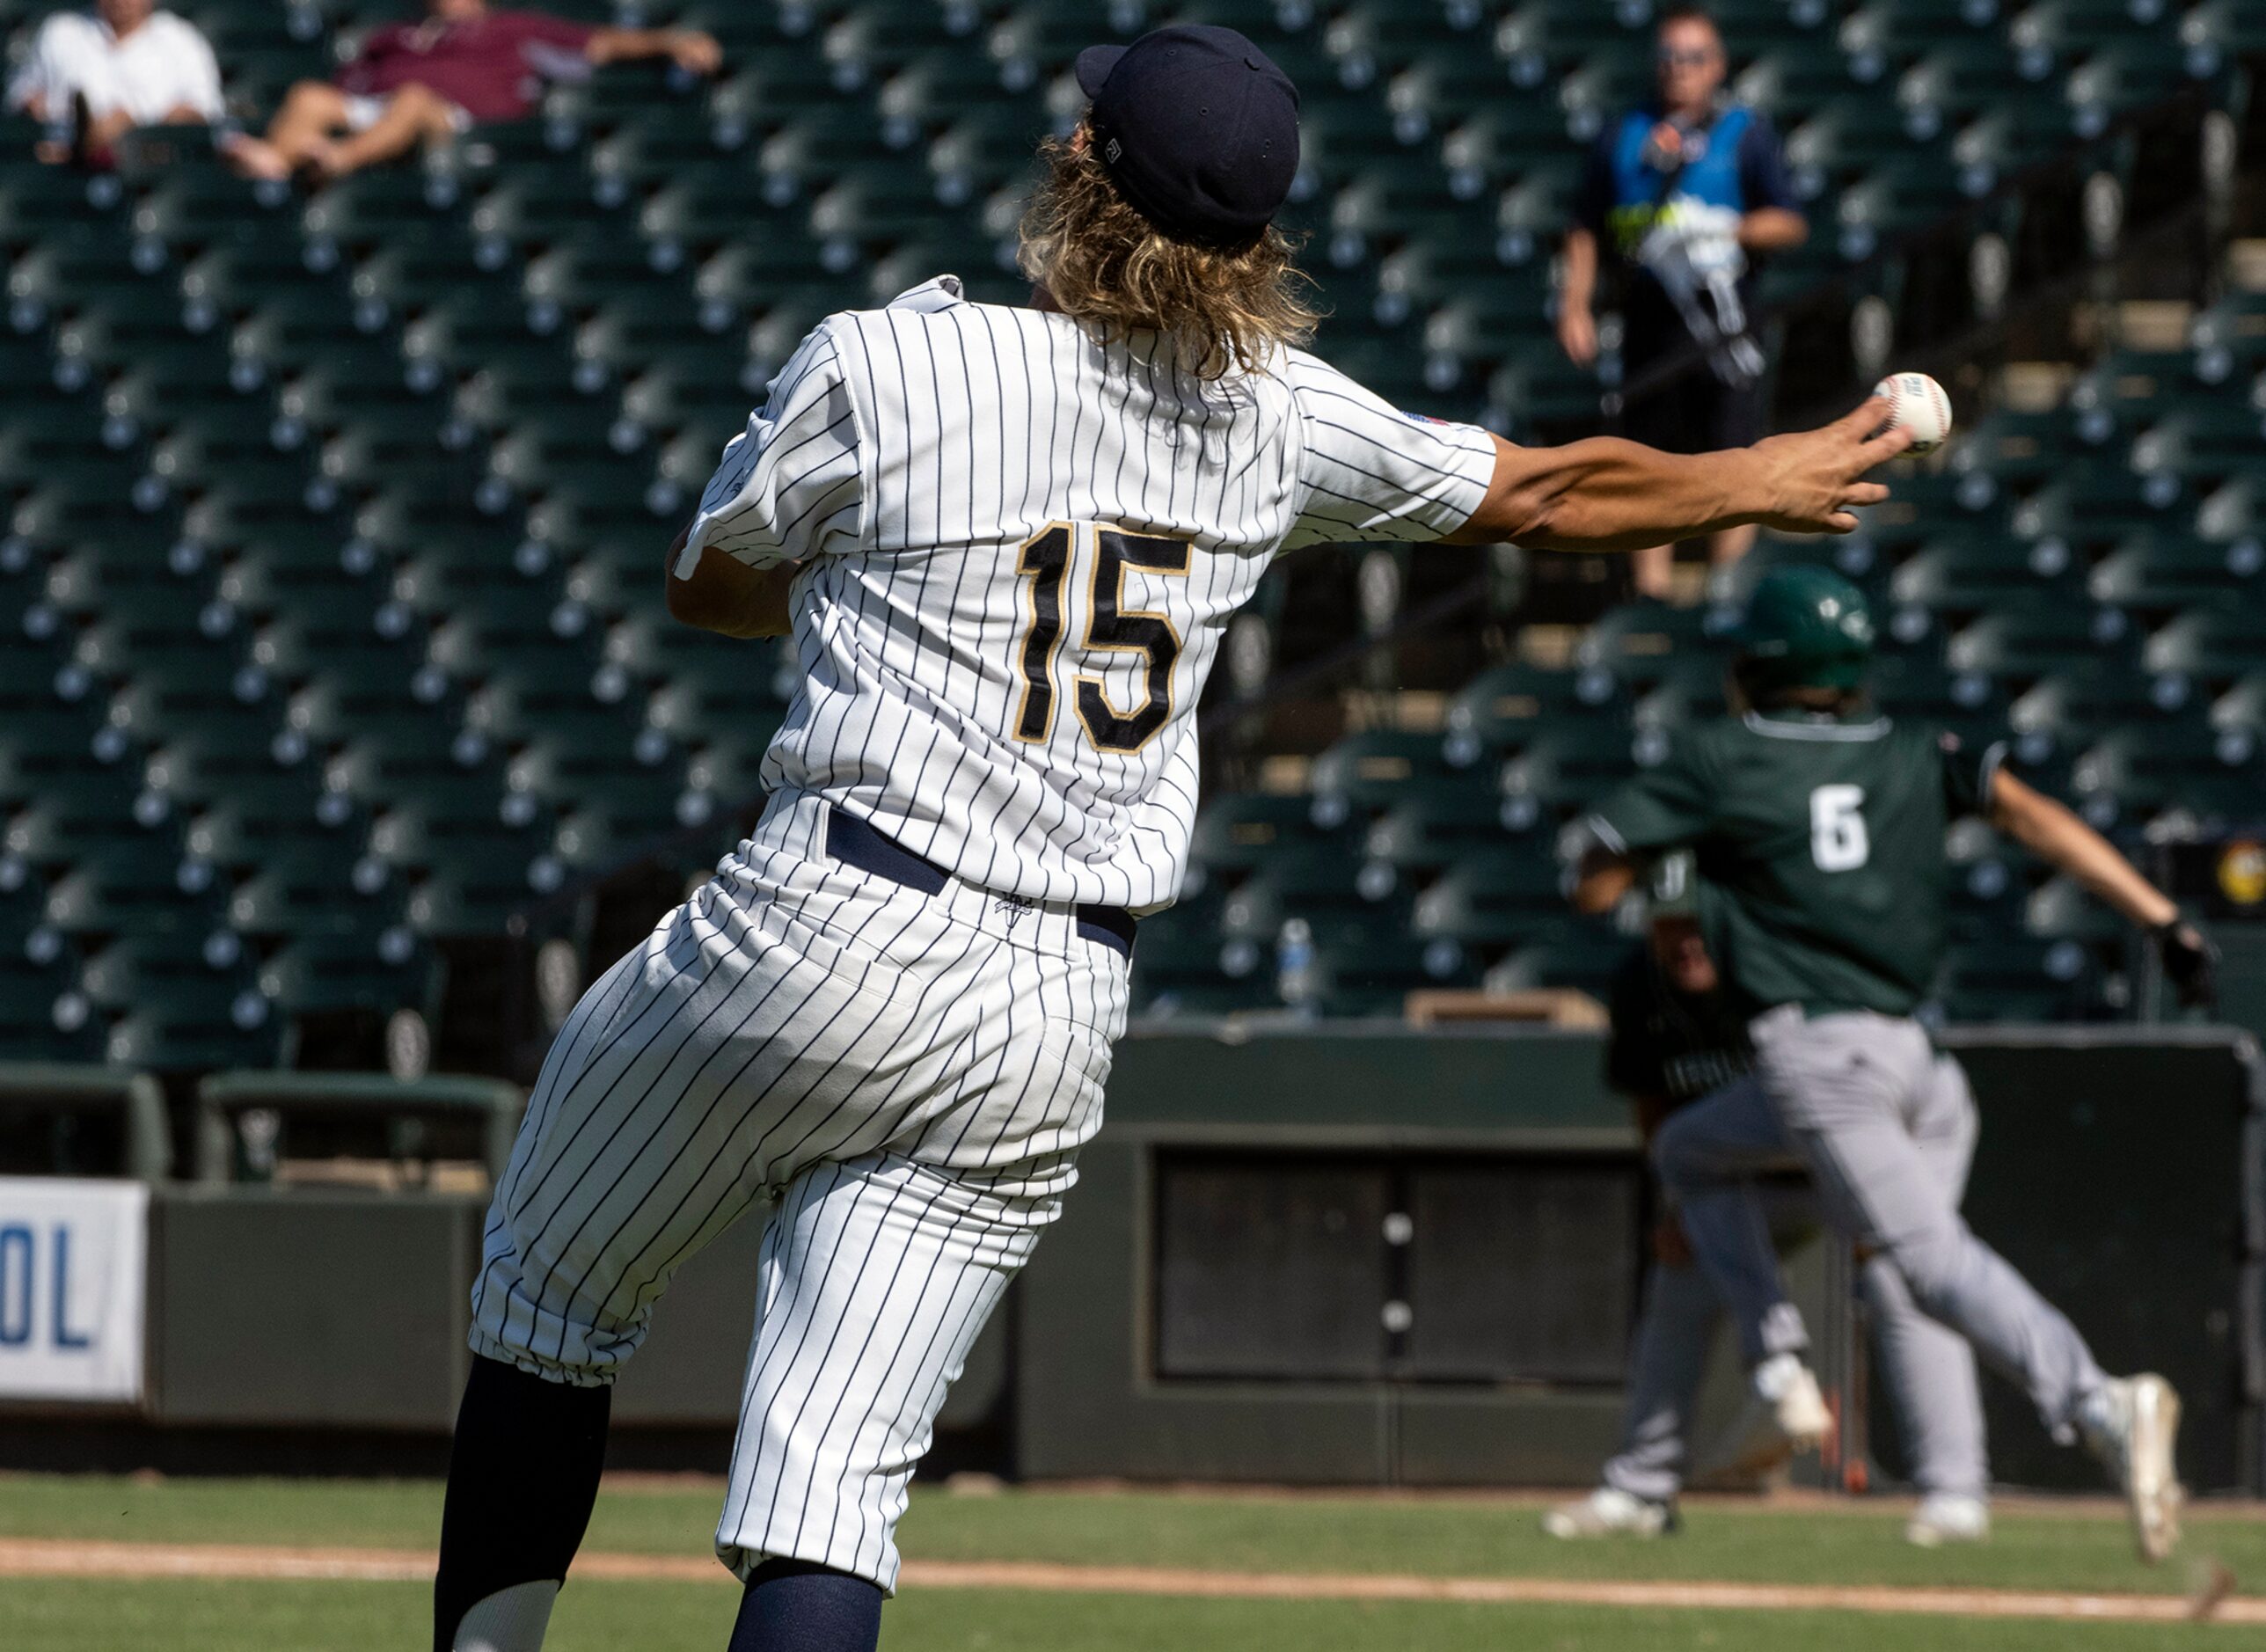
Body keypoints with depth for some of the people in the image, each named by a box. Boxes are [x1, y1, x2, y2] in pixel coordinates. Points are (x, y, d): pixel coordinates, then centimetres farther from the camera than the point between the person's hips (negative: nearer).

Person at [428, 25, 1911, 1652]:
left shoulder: (884, 366, -7)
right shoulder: (1271, 416, 6)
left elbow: (707, 584, 11)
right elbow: (1559, 491, 22)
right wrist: (1769, 481, 40)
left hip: (825, 938, -4)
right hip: (1062, 1016, 4)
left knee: (548, 1292, 19)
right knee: (833, 1492, 1)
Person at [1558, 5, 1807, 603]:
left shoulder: (1746, 133, 5)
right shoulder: (1624, 135, 13)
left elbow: (1790, 224, 1)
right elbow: (1586, 231, 16)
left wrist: (1724, 229, -14)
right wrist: (1575, 306, 6)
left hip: (1720, 312, -3)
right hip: (1648, 316, 3)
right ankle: (1650, 587, 8)